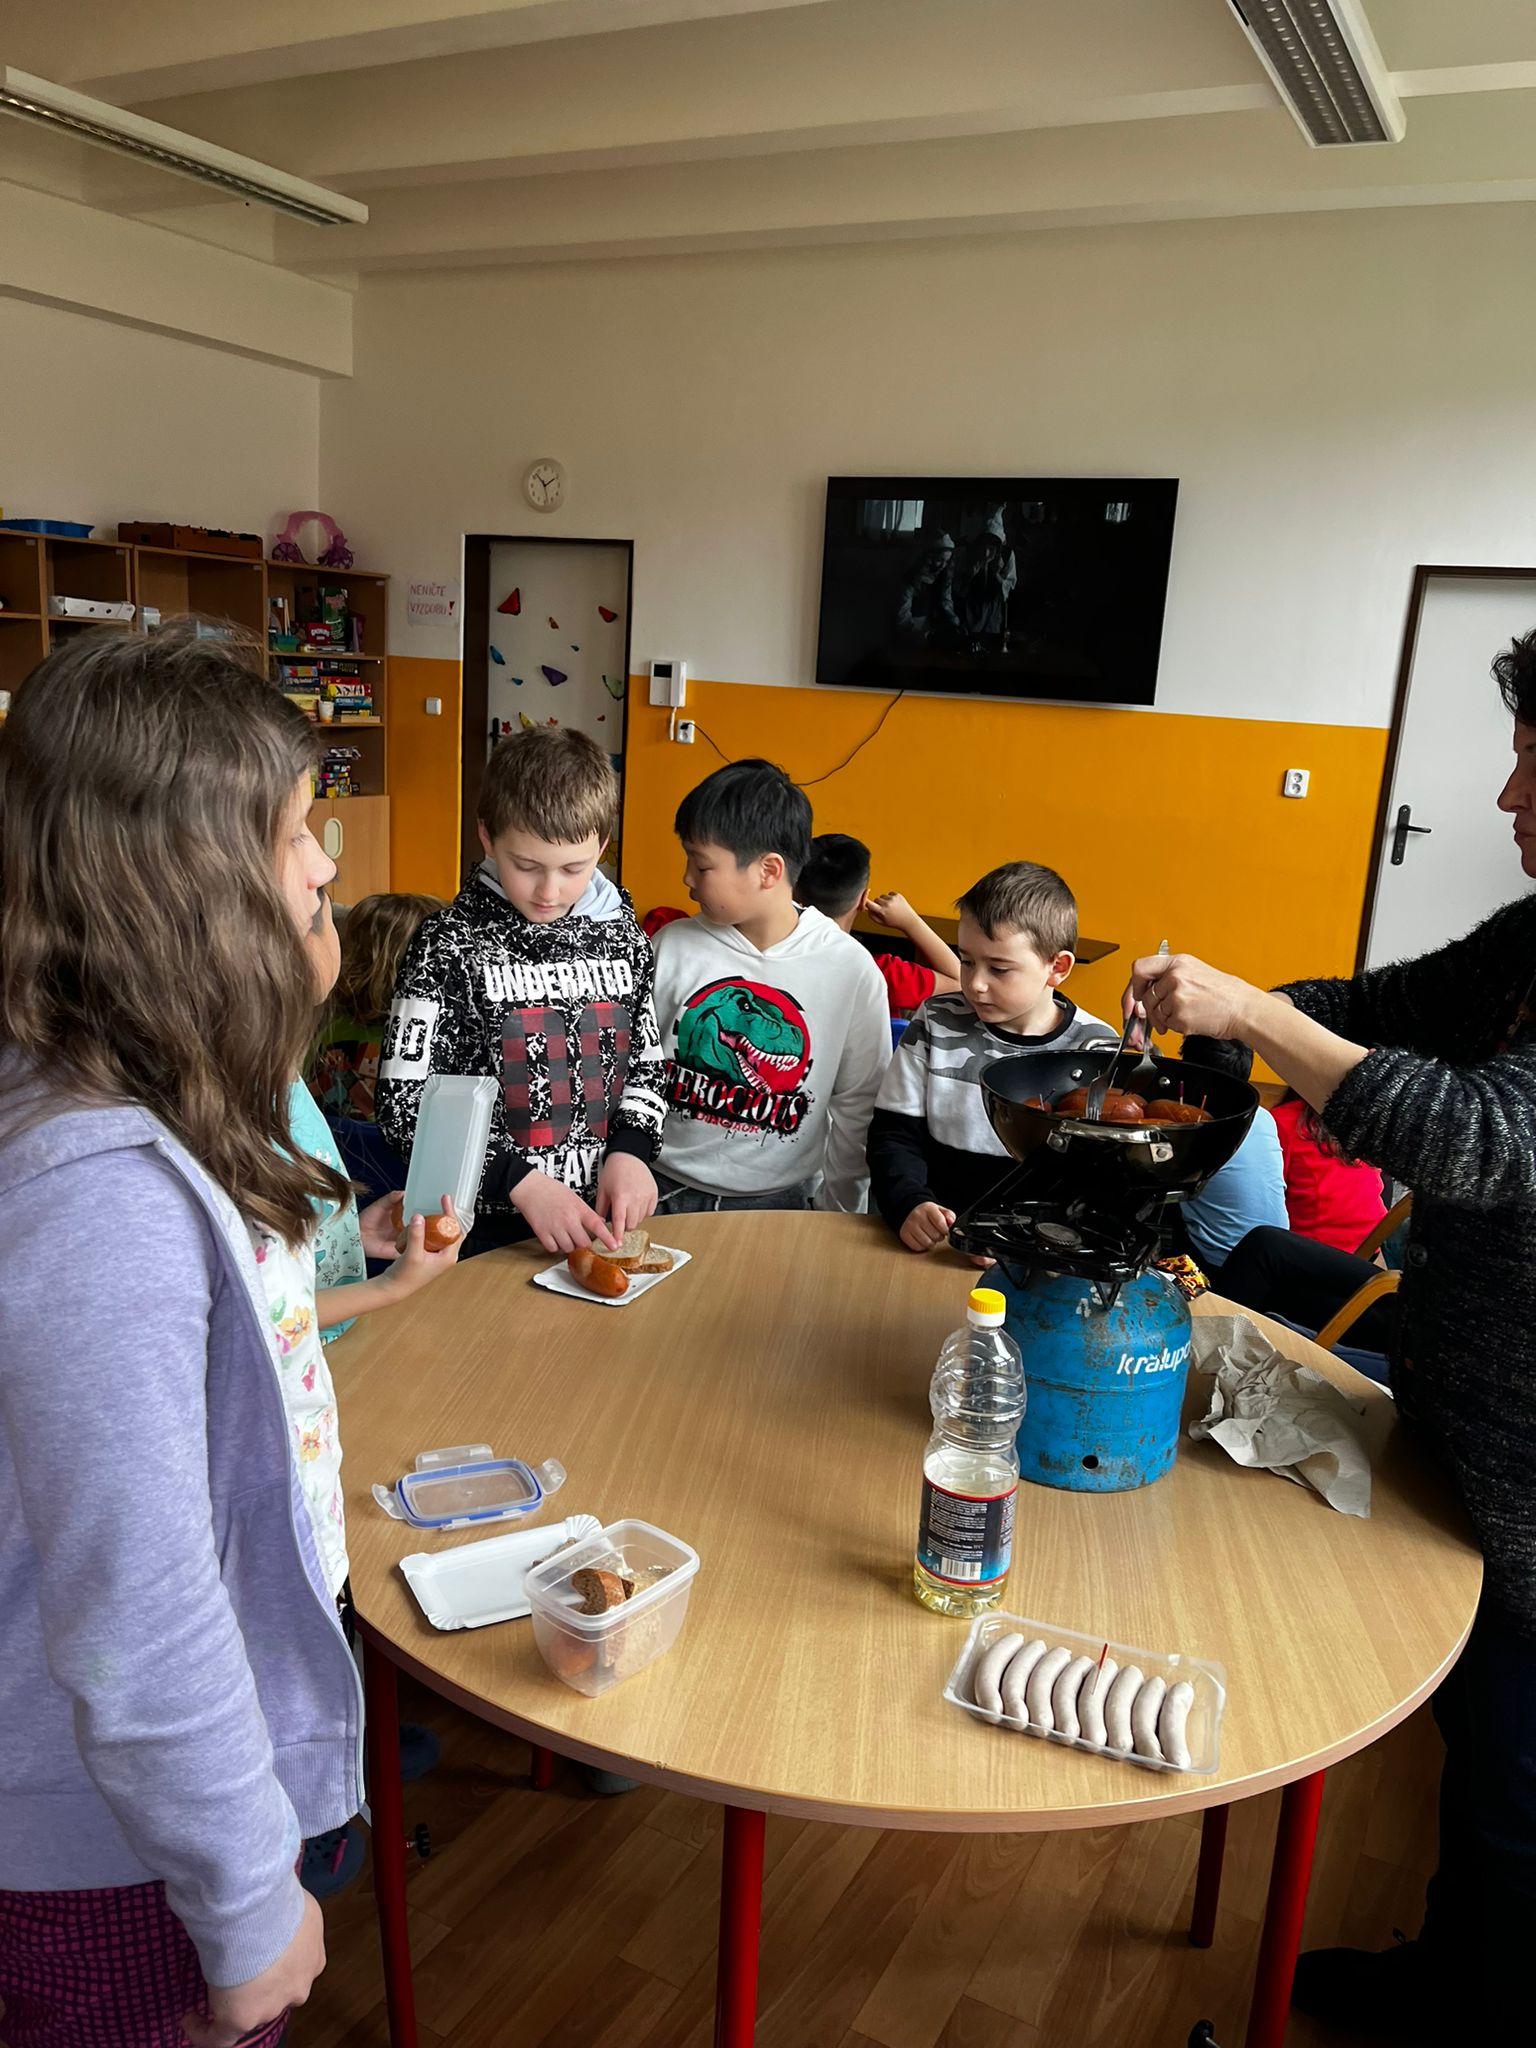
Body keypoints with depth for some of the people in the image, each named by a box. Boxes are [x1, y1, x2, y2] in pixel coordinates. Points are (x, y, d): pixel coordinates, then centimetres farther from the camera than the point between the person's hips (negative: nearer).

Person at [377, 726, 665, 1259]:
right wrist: (521, 1181, -19)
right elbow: (405, 1106, -11)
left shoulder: (620, 934, 3)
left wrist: (631, 1150, -5)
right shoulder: (449, 946, -9)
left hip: (604, 1220, 3)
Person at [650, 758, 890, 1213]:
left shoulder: (853, 970, -7)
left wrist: (835, 1212, 4)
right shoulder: (672, 947, -4)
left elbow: (857, 1106, 2)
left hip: (781, 1200, 0)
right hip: (665, 1191, 1)